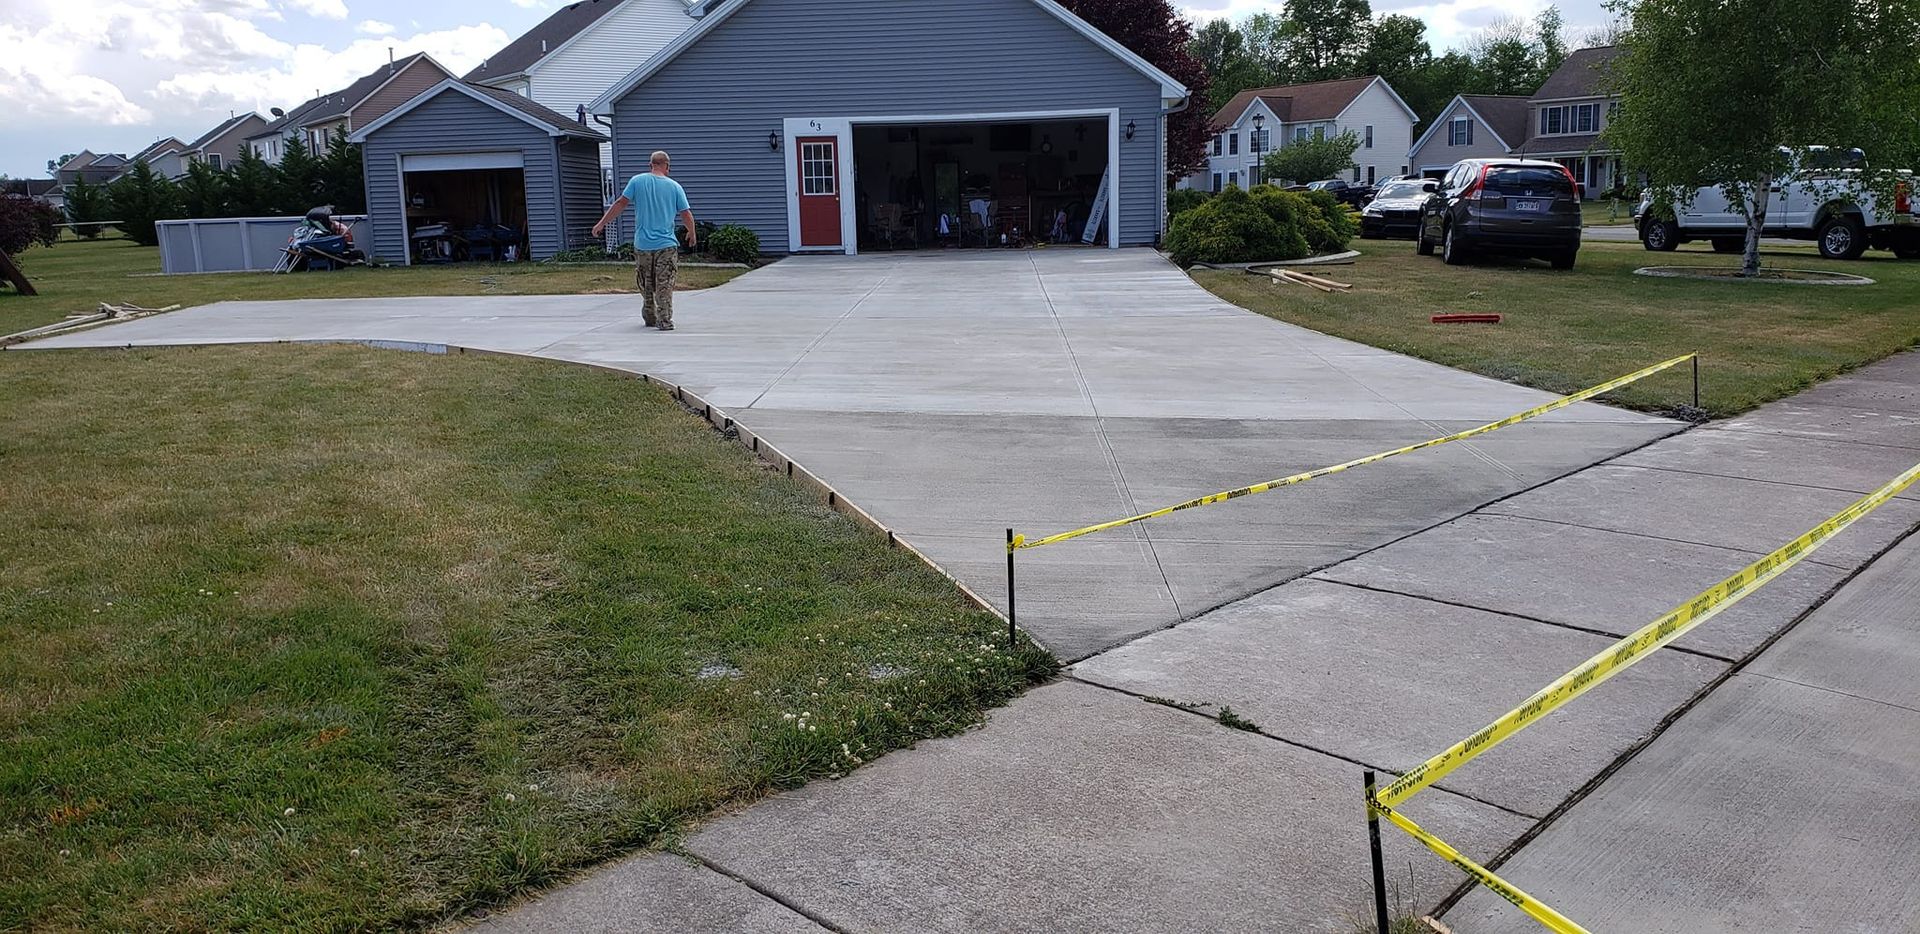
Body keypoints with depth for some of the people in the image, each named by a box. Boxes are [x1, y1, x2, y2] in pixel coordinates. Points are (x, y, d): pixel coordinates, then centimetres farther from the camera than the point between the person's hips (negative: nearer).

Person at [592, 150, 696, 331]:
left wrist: (602, 223, 5)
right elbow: (686, 214, 1)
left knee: (646, 285, 16)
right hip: (667, 244, -1)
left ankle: (650, 318, 25)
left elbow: (620, 203, -3)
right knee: (665, 285, 0)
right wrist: (692, 234, 18)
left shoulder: (637, 181, -1)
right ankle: (665, 321, -6)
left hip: (642, 244, 2)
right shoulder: (674, 187, -2)